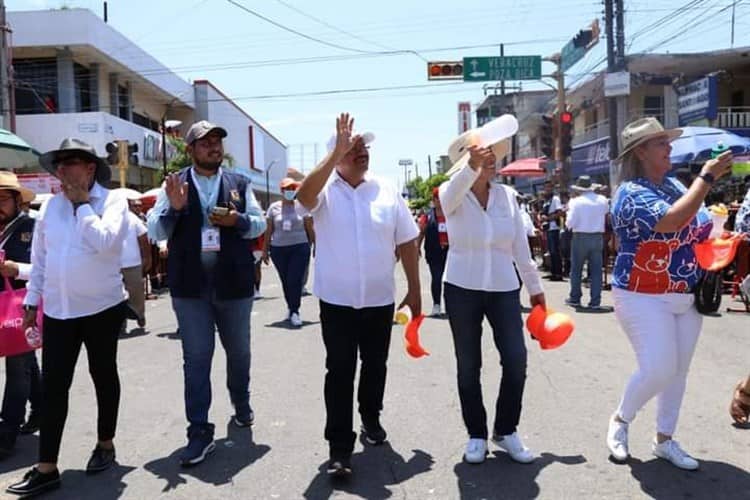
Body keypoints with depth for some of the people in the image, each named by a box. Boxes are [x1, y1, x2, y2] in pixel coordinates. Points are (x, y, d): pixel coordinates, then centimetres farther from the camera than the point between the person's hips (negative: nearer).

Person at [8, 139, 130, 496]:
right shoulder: (50, 206, 7)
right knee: (53, 386, 3)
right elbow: (39, 257, 11)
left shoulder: (112, 201, -7)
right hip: (57, 310, 4)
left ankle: (105, 445, 30)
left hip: (102, 307, -4)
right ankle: (46, 468, 10)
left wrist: (83, 203, -15)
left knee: (103, 376, 12)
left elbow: (104, 242, -24)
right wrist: (31, 301, 10)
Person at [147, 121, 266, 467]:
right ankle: (200, 432, 9)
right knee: (196, 358, 1)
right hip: (190, 286, -1)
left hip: (234, 283, 2)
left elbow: (259, 224, 6)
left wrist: (237, 220, -14)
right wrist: (174, 207, -19)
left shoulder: (240, 184, 5)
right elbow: (156, 232, -1)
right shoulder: (174, 185, 1)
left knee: (238, 351, 17)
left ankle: (241, 403, 41)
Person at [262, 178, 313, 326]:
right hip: (278, 249, 2)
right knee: (285, 281, 8)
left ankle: (294, 312, -2)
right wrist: (265, 250, 7)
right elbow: (269, 230, 8)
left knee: (295, 280, -10)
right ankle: (291, 309, 22)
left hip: (299, 248, -2)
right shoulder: (274, 207, 5)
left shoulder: (302, 206, 3)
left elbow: (309, 228, 6)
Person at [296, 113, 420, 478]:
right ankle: (339, 447, 8)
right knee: (339, 371, 0)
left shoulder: (387, 190, 1)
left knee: (375, 365, 18)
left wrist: (414, 290, 5)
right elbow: (303, 196, -31)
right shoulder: (325, 190, -6)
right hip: (337, 300, -3)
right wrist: (337, 152, -30)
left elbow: (406, 242, 4)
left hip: (379, 298, 3)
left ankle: (371, 419, 41)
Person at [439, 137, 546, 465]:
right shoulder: (451, 195, -6)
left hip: (504, 289, 2)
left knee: (516, 360, -5)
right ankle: (476, 435, 23)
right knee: (468, 366, 6)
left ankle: (505, 431, 16)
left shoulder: (507, 195, 3)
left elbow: (520, 247, 7)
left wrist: (535, 287, 10)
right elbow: (457, 188, -33)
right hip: (462, 290, -2)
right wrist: (472, 164, -53)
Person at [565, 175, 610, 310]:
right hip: (598, 237, 3)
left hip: (580, 237, -3)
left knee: (576, 269, 11)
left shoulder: (576, 201, -12)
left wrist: (569, 211, 3)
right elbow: (606, 211, 22)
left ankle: (575, 298, 18)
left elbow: (570, 223, -13)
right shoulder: (603, 200, 2)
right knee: (596, 270, 5)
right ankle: (595, 302, 4)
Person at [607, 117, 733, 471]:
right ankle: (620, 420, 17)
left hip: (687, 297, 8)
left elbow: (699, 228, 20)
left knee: (678, 371, 12)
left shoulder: (674, 185, 8)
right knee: (658, 370, -11)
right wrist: (707, 176, -25)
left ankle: (665, 440, 27)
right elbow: (673, 221, -33)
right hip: (645, 298, -8)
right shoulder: (632, 193, -17)